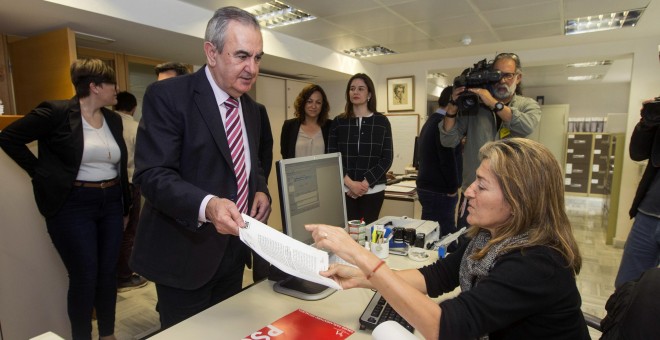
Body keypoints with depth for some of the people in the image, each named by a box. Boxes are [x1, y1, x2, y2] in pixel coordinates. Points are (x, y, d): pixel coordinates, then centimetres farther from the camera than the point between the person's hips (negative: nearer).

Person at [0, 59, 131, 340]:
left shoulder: (114, 119, 8)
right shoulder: (56, 112, -9)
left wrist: (125, 202, 12)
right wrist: (41, 173, -8)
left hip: (111, 203, 6)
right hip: (74, 206, -5)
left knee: (108, 273, 13)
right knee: (84, 278, 1)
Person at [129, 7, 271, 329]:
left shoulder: (251, 109, 8)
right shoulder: (167, 95, -14)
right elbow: (153, 175, -21)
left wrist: (260, 190, -3)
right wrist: (207, 205, -38)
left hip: (233, 248, 6)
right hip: (185, 251, -6)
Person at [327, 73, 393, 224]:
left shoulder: (382, 121, 4)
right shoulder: (338, 122, 5)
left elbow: (387, 158, 1)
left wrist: (365, 183, -10)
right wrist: (350, 183, -11)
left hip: (373, 190, 0)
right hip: (344, 190, 0)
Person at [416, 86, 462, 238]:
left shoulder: (431, 121, 16)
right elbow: (448, 160, -21)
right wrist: (453, 188, -10)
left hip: (427, 187, 10)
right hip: (439, 191, -10)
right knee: (443, 237, -4)